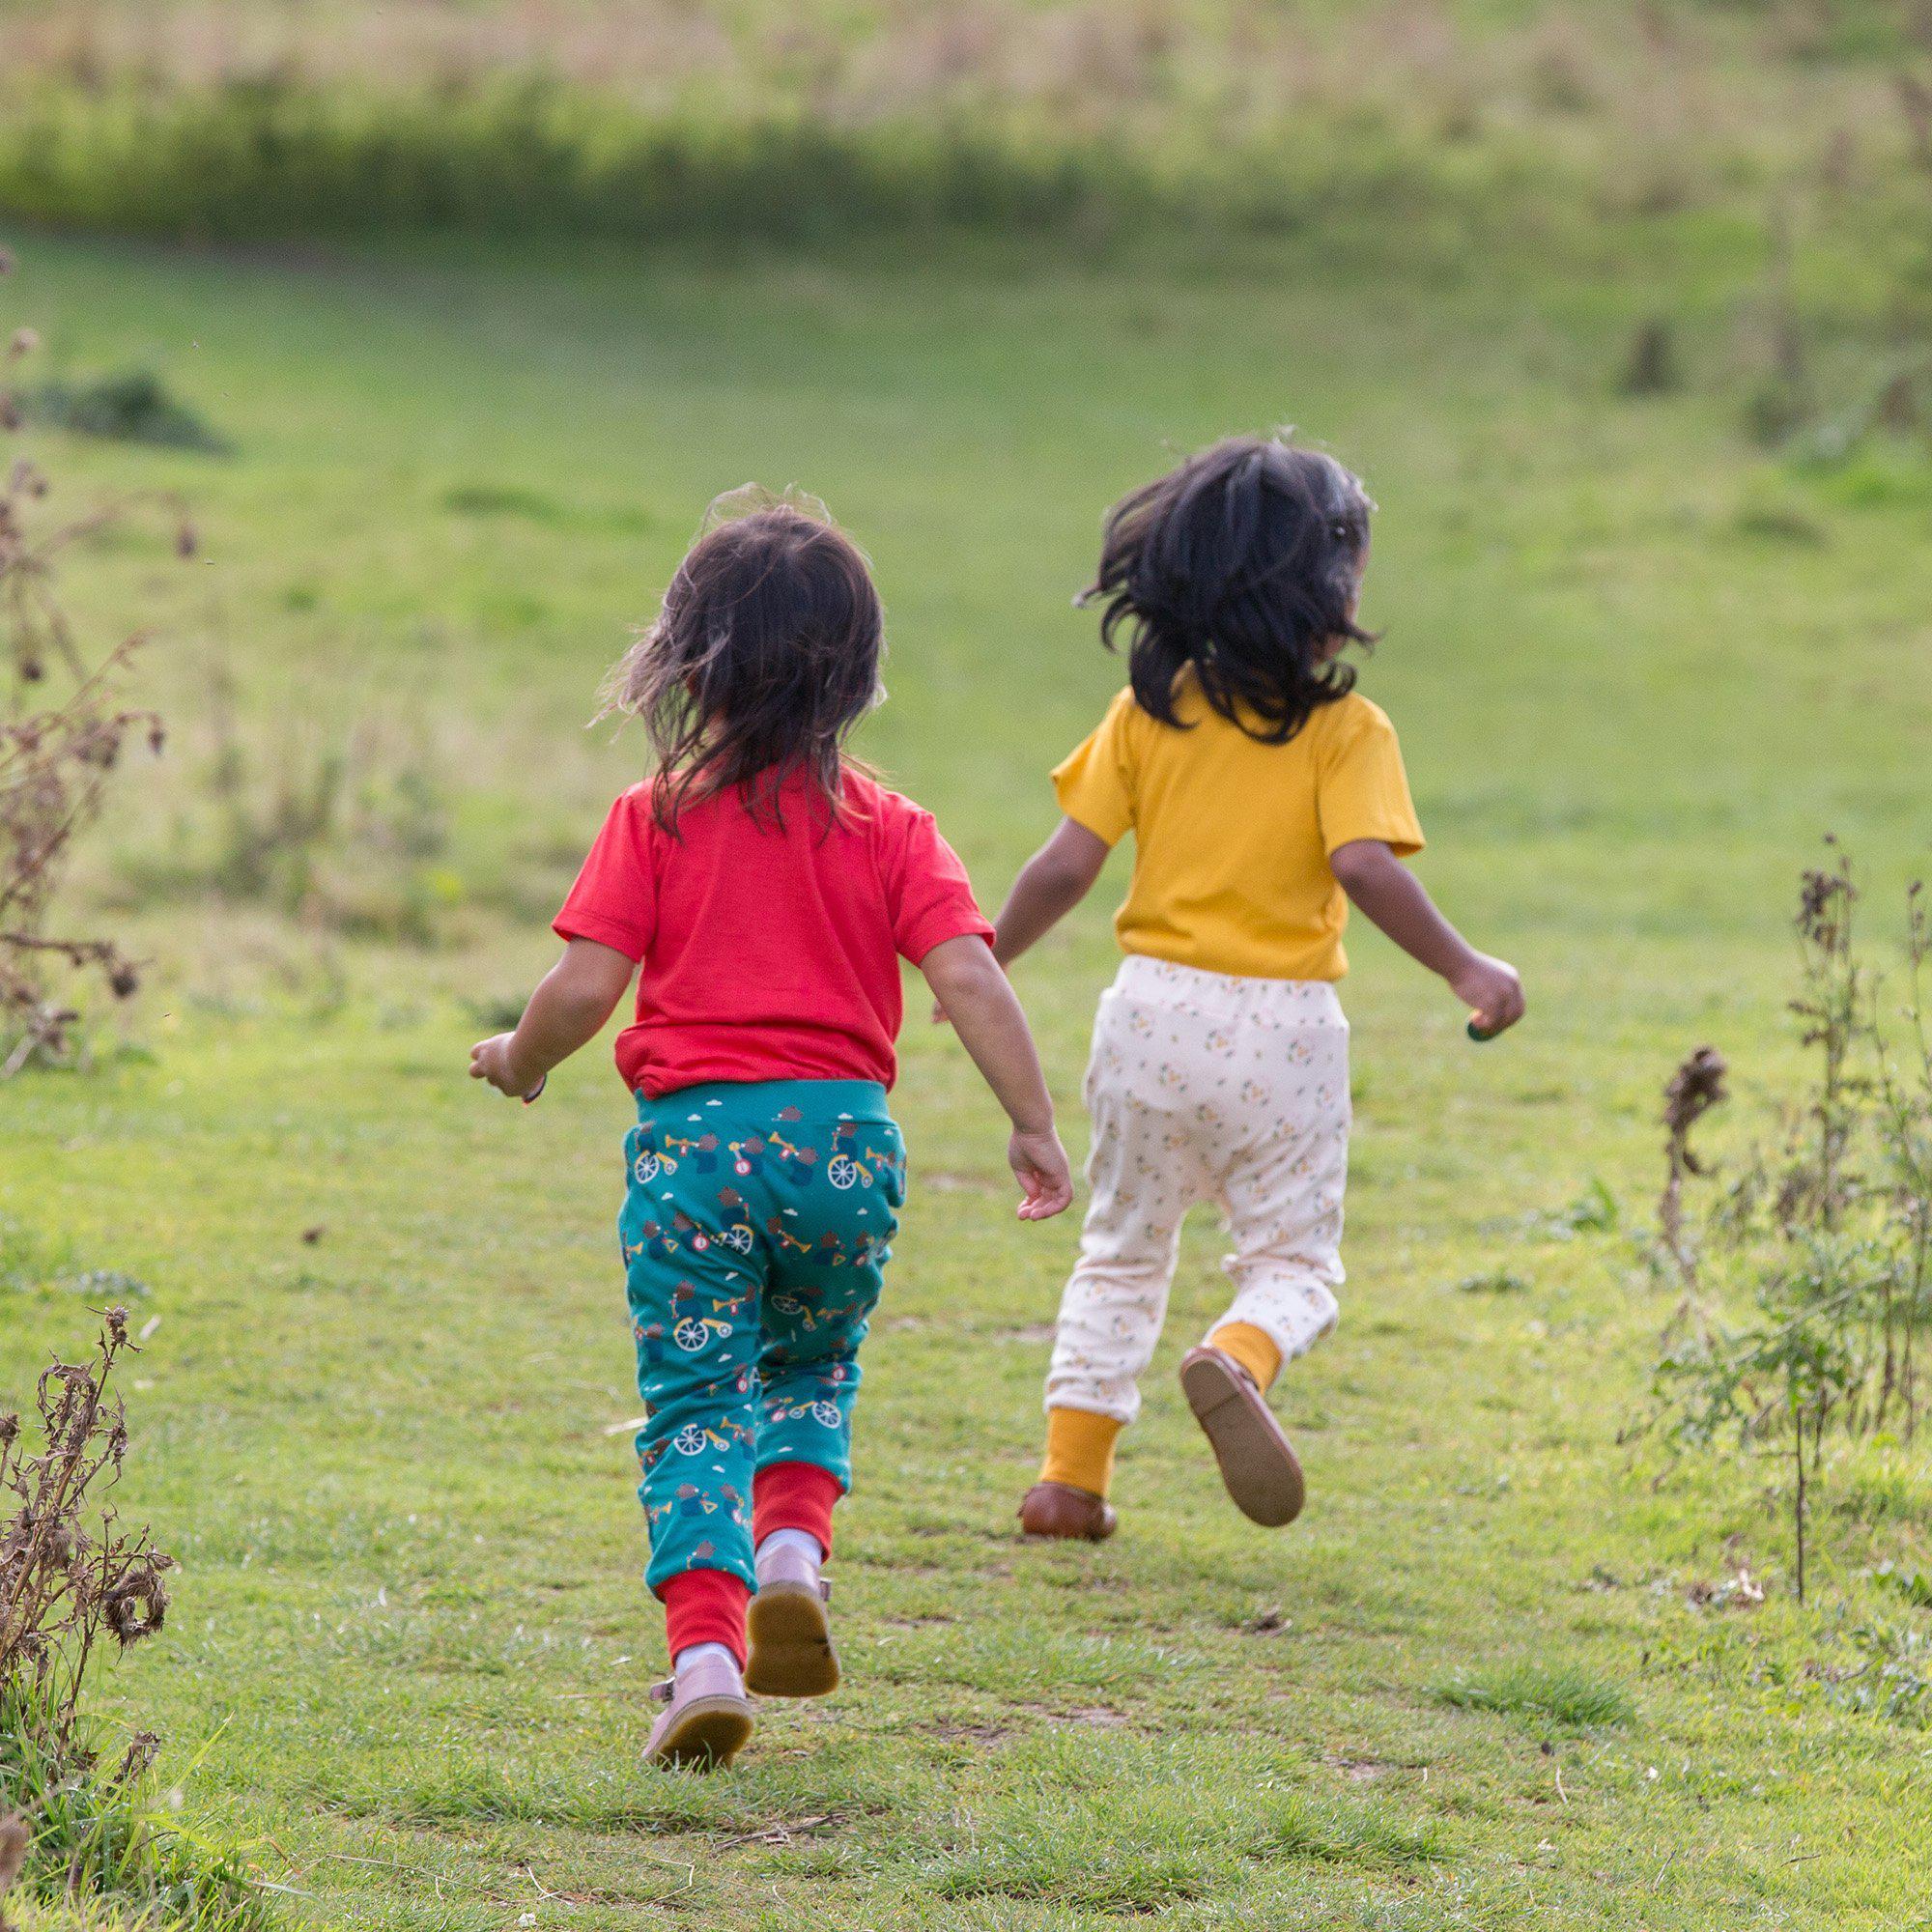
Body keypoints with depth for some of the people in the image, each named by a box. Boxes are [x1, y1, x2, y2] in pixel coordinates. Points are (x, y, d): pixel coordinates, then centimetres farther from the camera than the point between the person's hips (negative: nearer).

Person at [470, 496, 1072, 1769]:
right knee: (814, 1369, 26)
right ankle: (792, 1544, 2)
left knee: (696, 1405, 3)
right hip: (845, 1137, 2)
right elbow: (970, 981, -5)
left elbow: (584, 988, -7)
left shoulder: (657, 818, -1)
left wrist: (519, 1063, 13)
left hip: (694, 1137, -2)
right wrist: (1037, 1129, 1)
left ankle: (707, 1645, -12)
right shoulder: (889, 829, 4)